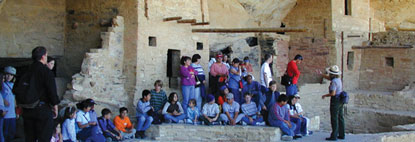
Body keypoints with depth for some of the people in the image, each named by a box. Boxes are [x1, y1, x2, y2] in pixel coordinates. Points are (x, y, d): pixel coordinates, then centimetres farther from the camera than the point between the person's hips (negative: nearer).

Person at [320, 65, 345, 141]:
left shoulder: (334, 81, -20)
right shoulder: (338, 79, 9)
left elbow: (333, 93, -25)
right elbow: (328, 77, 27)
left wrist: (325, 95, -10)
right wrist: (321, 74, 22)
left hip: (335, 100, -9)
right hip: (340, 100, 9)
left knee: (334, 119, -5)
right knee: (340, 118, 12)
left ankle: (334, 136, -4)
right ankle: (341, 135, 17)